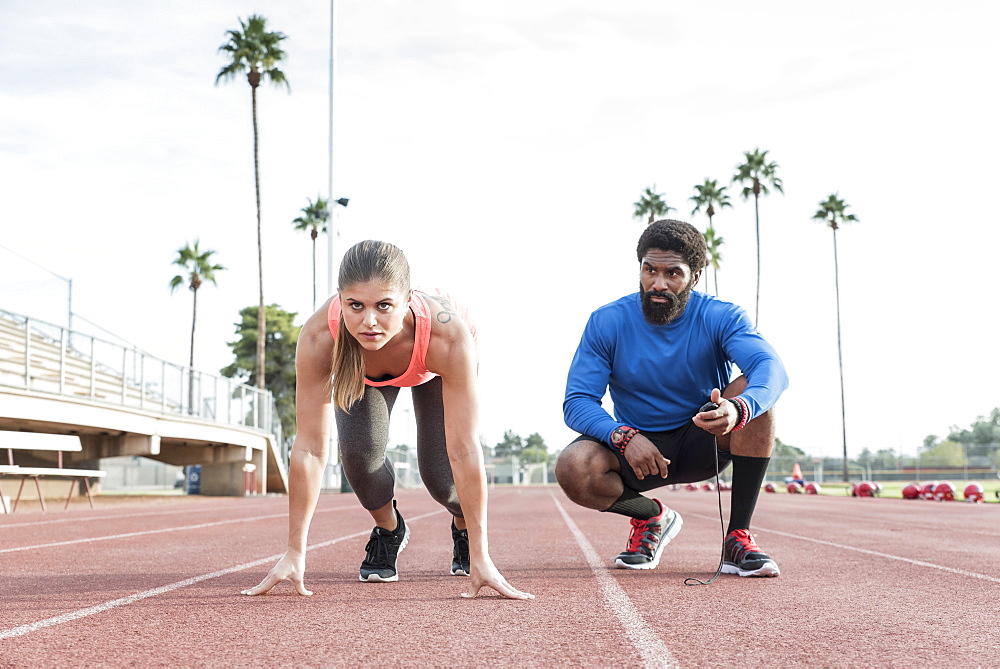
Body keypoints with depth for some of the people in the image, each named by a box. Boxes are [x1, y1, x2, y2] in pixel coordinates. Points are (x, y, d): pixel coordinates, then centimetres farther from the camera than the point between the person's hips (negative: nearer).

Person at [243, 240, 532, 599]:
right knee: (359, 452, -21)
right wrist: (294, 553, -34)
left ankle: (463, 526, 23)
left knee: (440, 473, -14)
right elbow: (310, 448, -36)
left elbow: (463, 450, -42)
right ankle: (388, 529, 12)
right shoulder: (319, 337, -42)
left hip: (433, 367, -1)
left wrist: (480, 558, -41)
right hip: (361, 370, 1)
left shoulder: (447, 333, -45)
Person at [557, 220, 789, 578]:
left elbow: (771, 368, -30)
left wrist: (738, 409, -54)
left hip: (705, 442, 0)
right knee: (572, 469, -31)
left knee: (753, 395, -29)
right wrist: (624, 437, -33)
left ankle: (738, 537, -21)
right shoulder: (607, 322, -9)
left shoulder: (720, 317, -12)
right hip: (635, 445, 1)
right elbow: (577, 402, -13)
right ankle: (651, 516, 4)